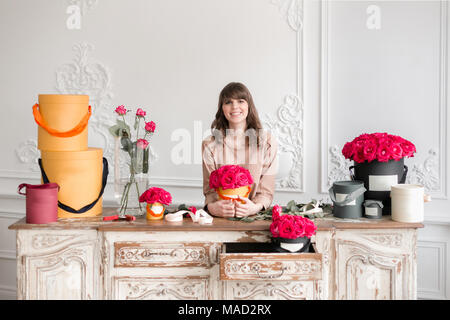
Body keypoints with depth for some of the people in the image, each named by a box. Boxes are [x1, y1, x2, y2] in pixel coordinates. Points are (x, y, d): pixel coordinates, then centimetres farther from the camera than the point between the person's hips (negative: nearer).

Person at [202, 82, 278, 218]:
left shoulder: (267, 141, 4)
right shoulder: (210, 144, 5)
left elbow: (266, 191, 2)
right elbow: (210, 189, 3)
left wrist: (255, 207, -19)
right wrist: (212, 207, -19)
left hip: (256, 217, -1)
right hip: (221, 217, 1)